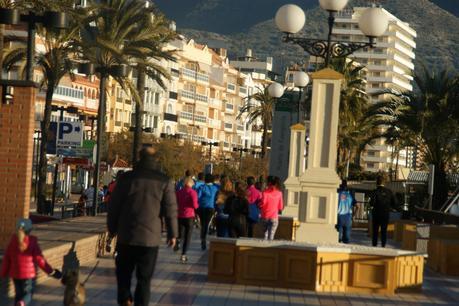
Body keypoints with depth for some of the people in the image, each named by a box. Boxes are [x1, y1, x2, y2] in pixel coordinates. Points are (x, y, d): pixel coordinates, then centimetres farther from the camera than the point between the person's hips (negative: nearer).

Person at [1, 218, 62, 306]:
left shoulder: (13, 241, -4)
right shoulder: (32, 242, -13)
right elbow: (39, 259, -15)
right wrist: (51, 272, -8)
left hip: (15, 273, 3)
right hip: (29, 273, -3)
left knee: (18, 294, 18)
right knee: (28, 293, 8)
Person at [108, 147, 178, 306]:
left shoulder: (127, 178, -2)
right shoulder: (164, 181, -3)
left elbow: (114, 205, 3)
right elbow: (170, 210, -3)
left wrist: (112, 228, 14)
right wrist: (172, 234, 7)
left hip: (126, 235, 1)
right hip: (151, 238, -1)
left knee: (124, 271, 16)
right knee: (144, 278, 6)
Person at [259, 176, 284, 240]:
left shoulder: (265, 192, -9)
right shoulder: (279, 193, -2)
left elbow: (262, 204, -18)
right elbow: (280, 207, 2)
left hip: (265, 217, 0)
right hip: (274, 218, 0)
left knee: (265, 235, 13)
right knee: (271, 237, -2)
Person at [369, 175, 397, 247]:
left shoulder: (376, 191, -13)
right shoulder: (388, 191, -1)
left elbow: (372, 203, -19)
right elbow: (394, 202, 2)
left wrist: (372, 206, 2)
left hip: (377, 213, -3)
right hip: (386, 213, 3)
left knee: (375, 230, 7)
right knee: (384, 230, 9)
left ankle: (374, 245, 8)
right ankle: (383, 245, 7)